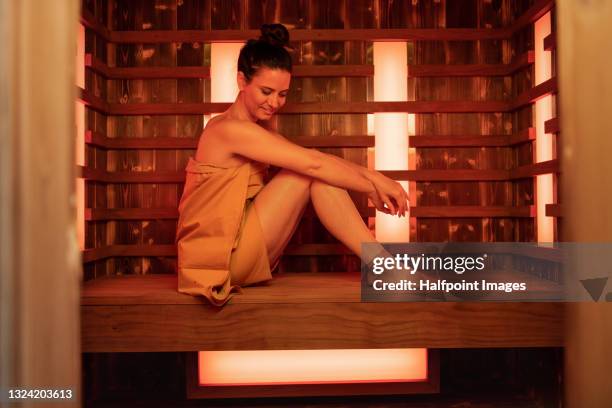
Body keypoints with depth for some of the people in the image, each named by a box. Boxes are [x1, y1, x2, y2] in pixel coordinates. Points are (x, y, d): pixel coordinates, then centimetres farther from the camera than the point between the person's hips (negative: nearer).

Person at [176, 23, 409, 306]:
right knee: (313, 171, -16)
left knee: (320, 176, -8)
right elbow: (312, 163, -20)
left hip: (239, 255, 8)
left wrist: (371, 175, -8)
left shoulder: (253, 131, 14)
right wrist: (373, 188, -11)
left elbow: (312, 159, 5)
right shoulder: (229, 129, -15)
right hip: (218, 257, -8)